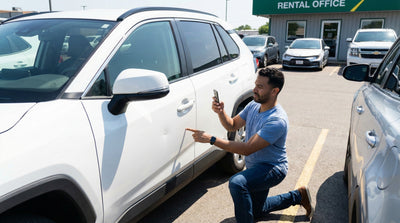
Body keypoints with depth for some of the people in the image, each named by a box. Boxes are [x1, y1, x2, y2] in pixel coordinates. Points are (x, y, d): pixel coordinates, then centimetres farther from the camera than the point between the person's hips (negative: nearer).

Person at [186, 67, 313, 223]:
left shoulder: (277, 120, -32)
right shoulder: (254, 105, -5)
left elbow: (247, 149, -36)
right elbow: (232, 125, 2)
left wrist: (211, 139, -39)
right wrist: (221, 112, -19)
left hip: (272, 169, -9)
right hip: (255, 167, 9)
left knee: (237, 182, -37)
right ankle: (298, 196, 41)